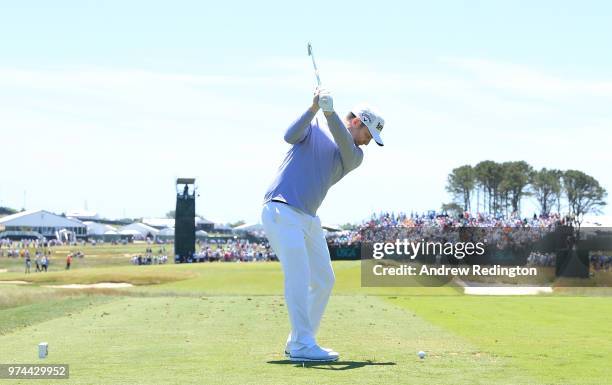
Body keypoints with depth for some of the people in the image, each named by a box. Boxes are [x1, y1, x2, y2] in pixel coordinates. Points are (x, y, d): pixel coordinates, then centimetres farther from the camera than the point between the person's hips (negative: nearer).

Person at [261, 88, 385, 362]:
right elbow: (291, 136, -15)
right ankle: (303, 345, -22)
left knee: (324, 280, 8)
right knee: (299, 274, -18)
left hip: (309, 220, 7)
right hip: (281, 211, -7)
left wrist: (330, 113, -29)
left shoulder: (354, 157, 12)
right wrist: (314, 108, -28)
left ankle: (297, 342, 16)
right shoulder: (314, 124, 5)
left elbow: (346, 146, -12)